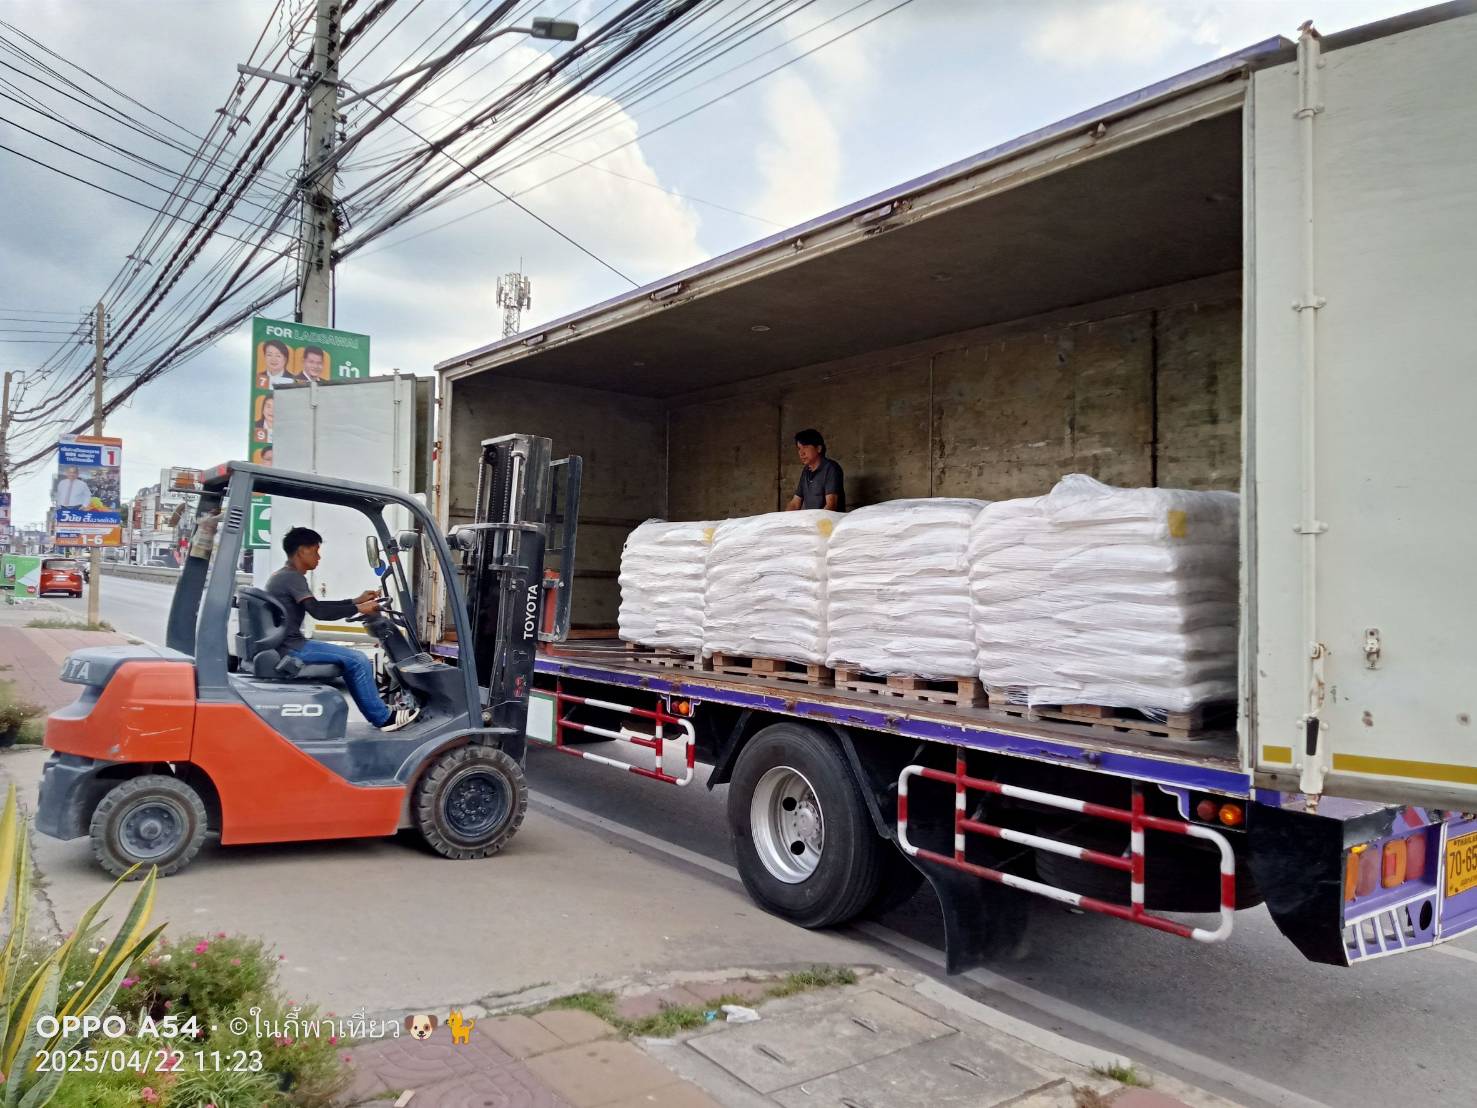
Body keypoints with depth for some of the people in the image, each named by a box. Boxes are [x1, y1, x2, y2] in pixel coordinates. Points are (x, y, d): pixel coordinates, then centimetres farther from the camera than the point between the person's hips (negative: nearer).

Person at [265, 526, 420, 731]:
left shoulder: (282, 576, 17)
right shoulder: (293, 577, -15)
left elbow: (318, 606, 21)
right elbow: (318, 612, -25)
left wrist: (355, 600, 16)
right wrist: (358, 609, -17)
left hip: (284, 645, 11)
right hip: (290, 647, -11)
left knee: (350, 658, 19)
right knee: (357, 660, -13)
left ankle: (377, 710, 18)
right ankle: (384, 718, -4)